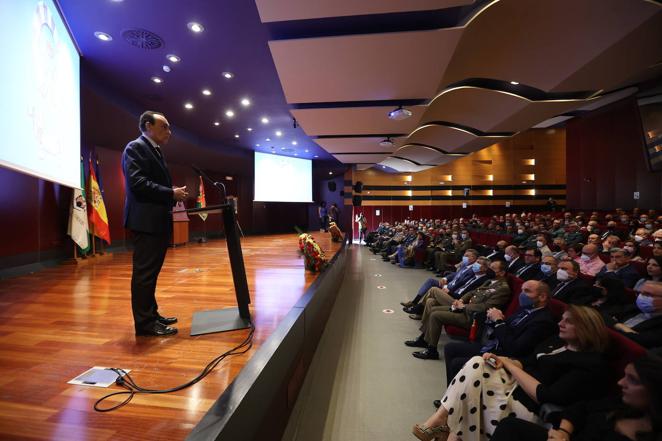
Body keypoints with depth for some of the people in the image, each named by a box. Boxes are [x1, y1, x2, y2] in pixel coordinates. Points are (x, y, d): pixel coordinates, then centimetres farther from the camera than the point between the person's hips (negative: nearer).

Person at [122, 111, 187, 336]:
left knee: (151, 272, 15)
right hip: (146, 221, -10)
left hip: (157, 221, 10)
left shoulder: (155, 151, 21)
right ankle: (144, 322, 5)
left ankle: (151, 315, 25)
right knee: (144, 273, -4)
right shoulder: (136, 147, -8)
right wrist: (172, 194, -18)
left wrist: (174, 195, 4)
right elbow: (137, 183, -20)